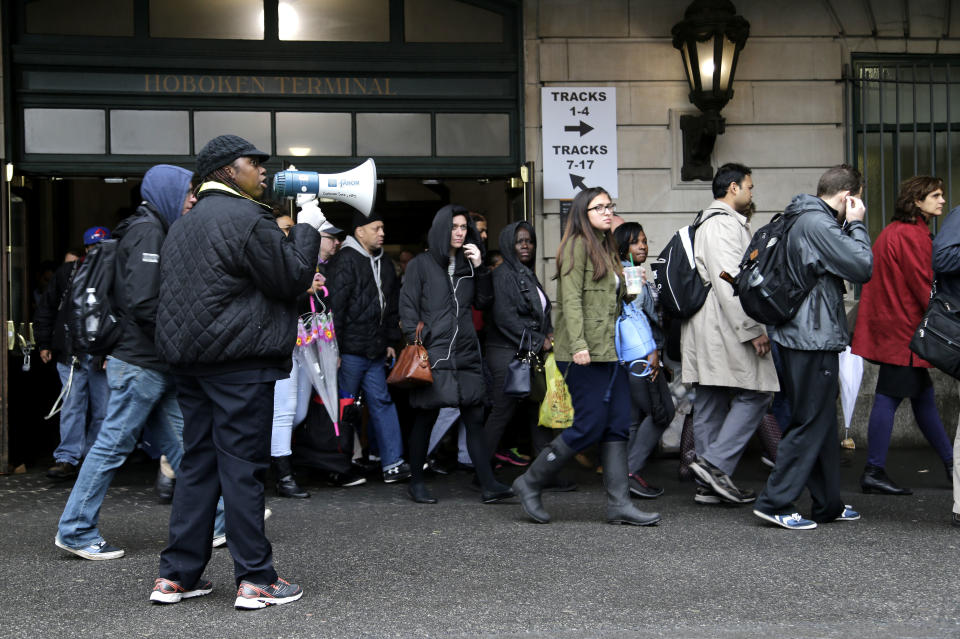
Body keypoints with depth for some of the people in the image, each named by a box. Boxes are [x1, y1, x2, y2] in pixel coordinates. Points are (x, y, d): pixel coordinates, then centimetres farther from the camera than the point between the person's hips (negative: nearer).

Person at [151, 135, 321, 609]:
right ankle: (255, 580, 1)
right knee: (243, 466, -5)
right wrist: (308, 229, 2)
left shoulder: (182, 226, 20)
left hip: (189, 357, 9)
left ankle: (175, 575, 14)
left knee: (197, 463, 12)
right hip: (239, 361, -9)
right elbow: (291, 279, -9)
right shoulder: (246, 219, -11)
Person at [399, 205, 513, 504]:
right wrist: (417, 344, -10)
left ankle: (488, 485, -1)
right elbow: (407, 308, 0)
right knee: (426, 418, 4)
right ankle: (416, 482, 16)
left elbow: (483, 302, 11)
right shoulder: (421, 264, 3)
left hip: (466, 354, 4)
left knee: (475, 419, -1)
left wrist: (480, 268, 0)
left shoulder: (468, 265, 16)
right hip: (433, 353, -4)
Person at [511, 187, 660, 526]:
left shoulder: (606, 249, 22)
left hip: (609, 351, 9)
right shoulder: (578, 245, -6)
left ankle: (619, 504, 5)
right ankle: (530, 483, 6)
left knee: (617, 425, 3)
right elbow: (571, 299, -15)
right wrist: (578, 344, -24)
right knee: (589, 425, -8)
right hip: (585, 355, -9)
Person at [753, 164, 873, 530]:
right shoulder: (817, 224, -16)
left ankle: (828, 504, 24)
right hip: (813, 339, -11)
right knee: (811, 423, -5)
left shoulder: (807, 221, 17)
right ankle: (774, 503, -2)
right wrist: (856, 225, -6)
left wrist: (850, 227, 12)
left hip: (806, 337, 11)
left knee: (823, 421, 16)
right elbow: (862, 268, -18)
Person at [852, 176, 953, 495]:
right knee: (889, 397, -7)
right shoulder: (910, 235, -14)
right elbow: (923, 284, -16)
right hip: (903, 329, -11)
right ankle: (874, 472, -3)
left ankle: (950, 464, 22)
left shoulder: (895, 231, 19)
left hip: (892, 325, 11)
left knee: (923, 396, 14)